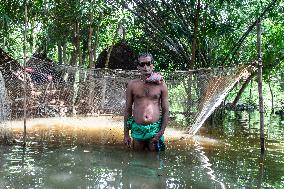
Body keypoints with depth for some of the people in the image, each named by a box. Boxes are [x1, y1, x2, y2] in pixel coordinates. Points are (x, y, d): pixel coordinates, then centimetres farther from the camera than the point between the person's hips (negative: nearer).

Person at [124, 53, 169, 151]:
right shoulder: (132, 84, 4)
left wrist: (161, 133, -6)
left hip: (155, 129, -1)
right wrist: (126, 133, 7)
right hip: (137, 129, 1)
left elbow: (165, 111, 3)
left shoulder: (160, 84, 2)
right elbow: (128, 109, 9)